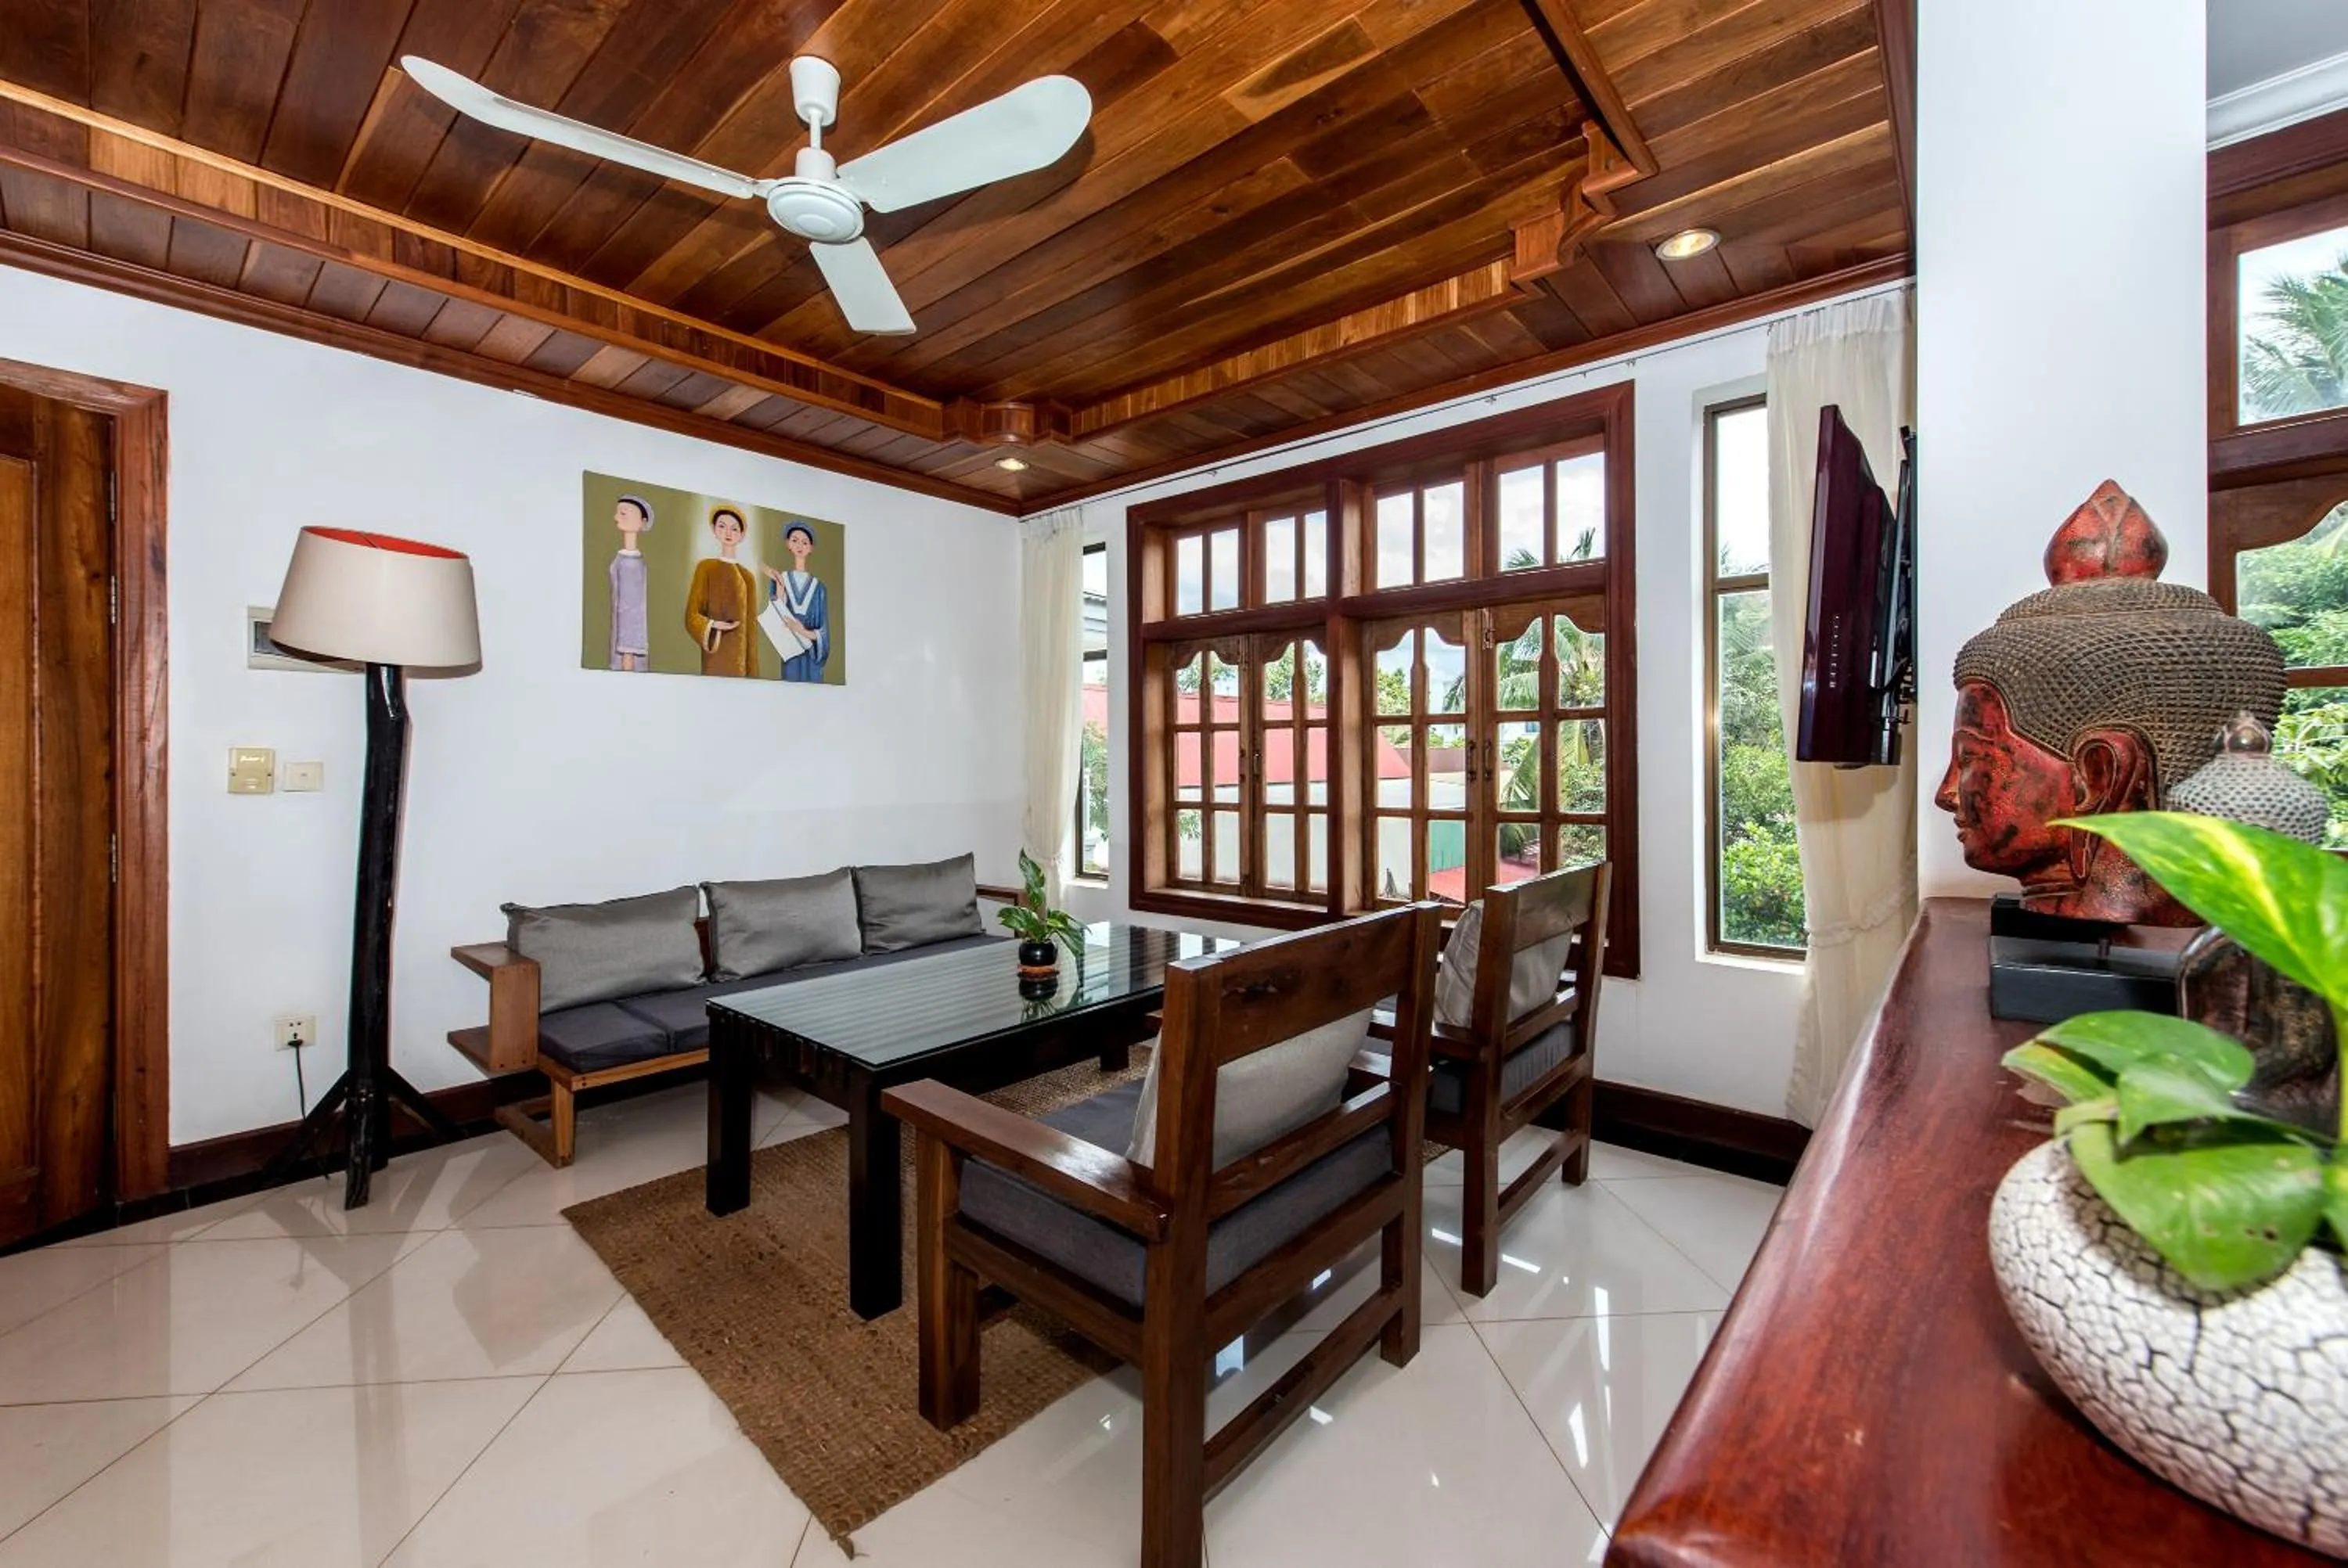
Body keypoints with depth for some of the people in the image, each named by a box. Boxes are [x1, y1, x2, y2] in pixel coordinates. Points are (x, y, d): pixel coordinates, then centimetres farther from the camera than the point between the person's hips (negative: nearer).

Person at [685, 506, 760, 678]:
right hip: (717, 656, -4)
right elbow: (692, 615, 0)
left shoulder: (748, 577, 14)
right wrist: (712, 625, -21)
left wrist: (752, 670, 6)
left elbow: (750, 626, 12)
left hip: (741, 658, 4)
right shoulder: (706, 567, 4)